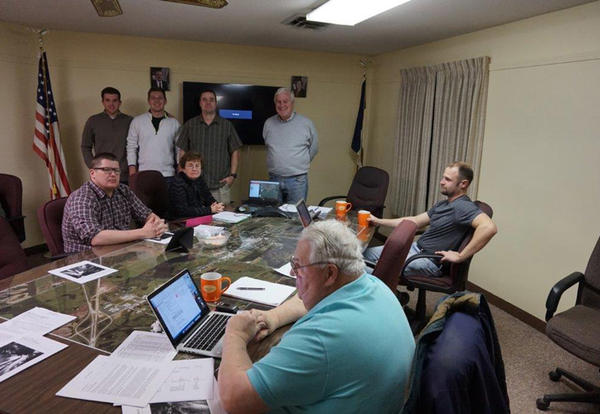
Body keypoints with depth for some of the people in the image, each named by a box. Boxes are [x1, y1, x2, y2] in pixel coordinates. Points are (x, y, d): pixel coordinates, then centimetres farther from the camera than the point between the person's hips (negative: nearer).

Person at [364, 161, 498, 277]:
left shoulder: (462, 207, -19)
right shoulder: (442, 204, 14)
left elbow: (489, 227, -36)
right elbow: (415, 222, 19)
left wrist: (460, 256, -31)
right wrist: (379, 221, 16)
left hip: (430, 261, -10)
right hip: (416, 247, 10)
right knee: (367, 253, 8)